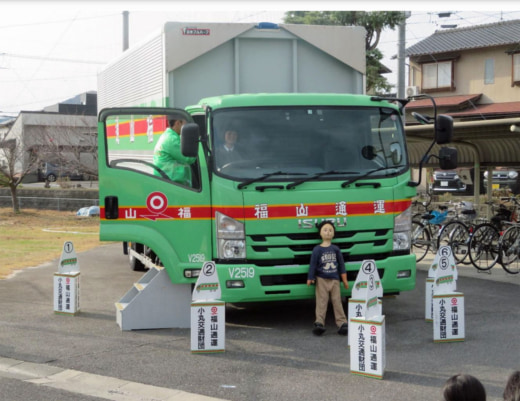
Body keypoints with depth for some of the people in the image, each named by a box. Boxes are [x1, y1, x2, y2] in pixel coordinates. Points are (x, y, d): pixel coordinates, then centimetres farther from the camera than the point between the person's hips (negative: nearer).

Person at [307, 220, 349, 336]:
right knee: (321, 301, -6)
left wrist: (344, 279, 10)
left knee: (337, 301, 2)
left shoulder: (335, 249, 7)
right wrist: (310, 278, -6)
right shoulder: (317, 249, -1)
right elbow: (313, 264, -1)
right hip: (322, 280, -2)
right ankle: (319, 322, -10)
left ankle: (342, 323, 2)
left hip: (334, 280, 2)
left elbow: (341, 264, 10)